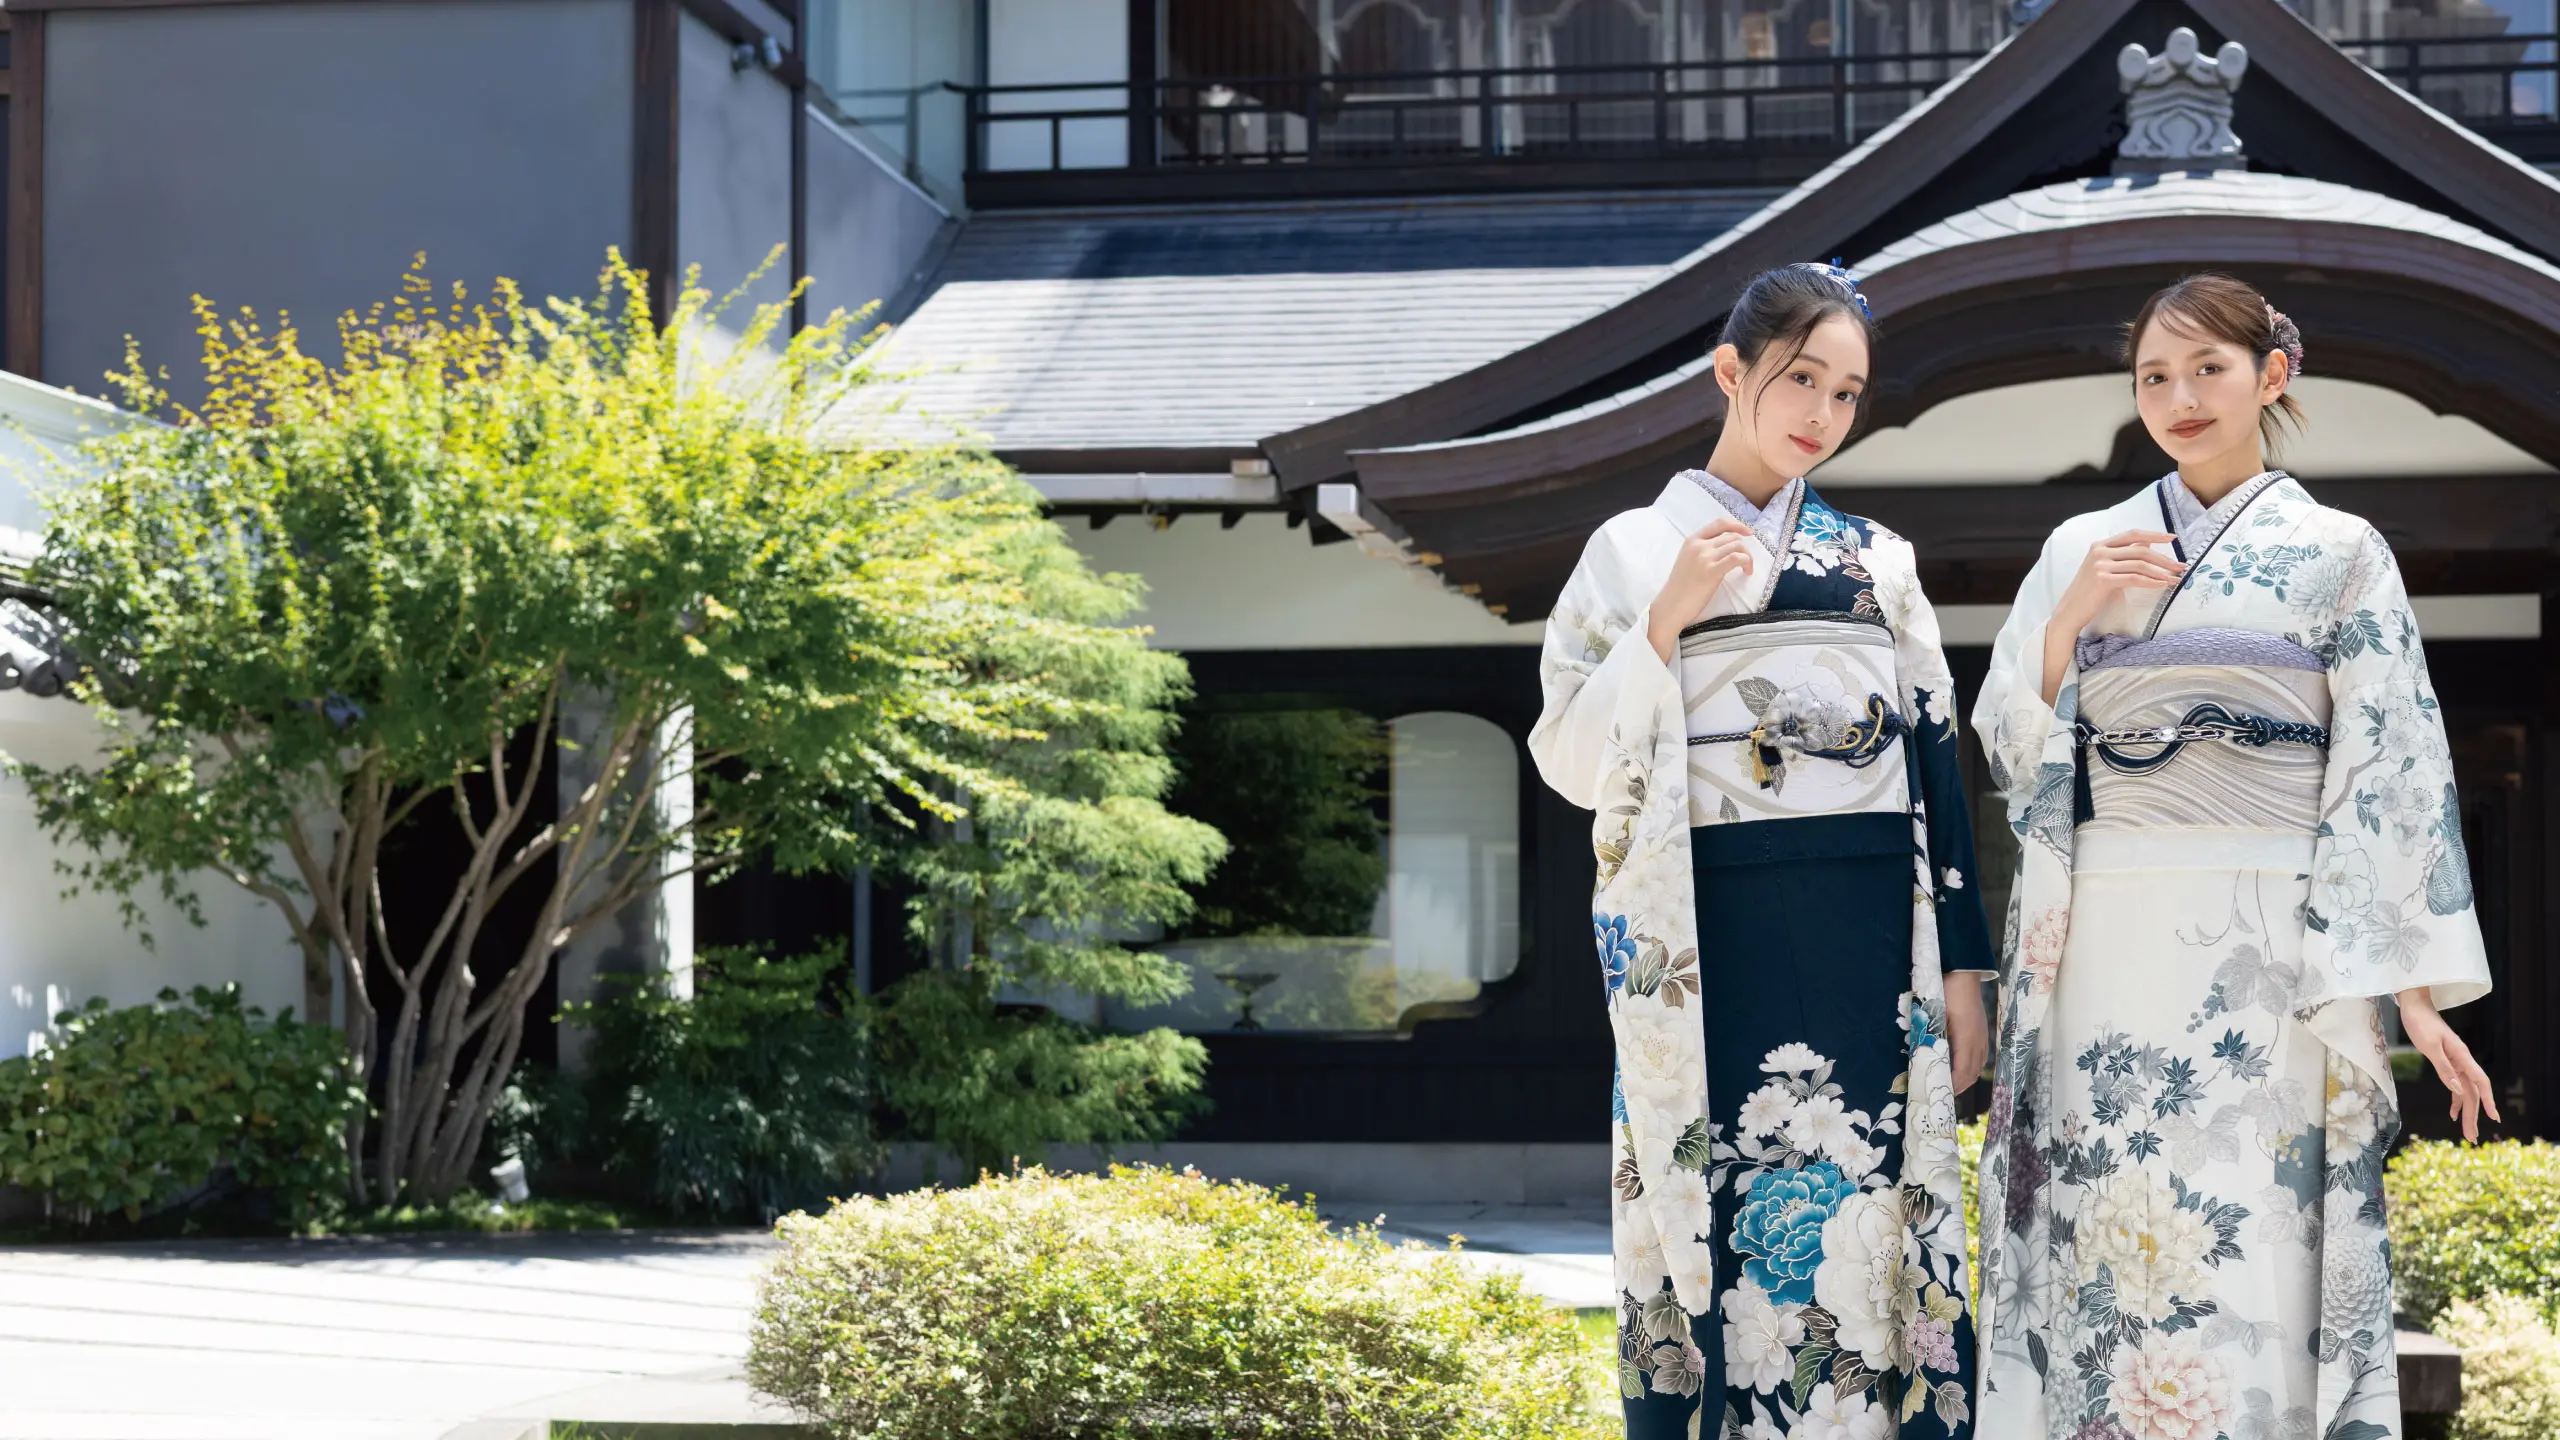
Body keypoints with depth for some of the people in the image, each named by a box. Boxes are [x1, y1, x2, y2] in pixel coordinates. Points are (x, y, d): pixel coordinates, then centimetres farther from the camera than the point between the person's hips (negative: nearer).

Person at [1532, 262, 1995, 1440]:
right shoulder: (1635, 550, 7)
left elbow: (1935, 756, 12)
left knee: (1867, 1231, -1)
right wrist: (1666, 622, -11)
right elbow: (1570, 759, 2)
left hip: (1868, 944, 2)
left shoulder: (1879, 561, 14)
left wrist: (1960, 964, 6)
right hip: (1711, 943, -2)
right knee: (1716, 1230, -4)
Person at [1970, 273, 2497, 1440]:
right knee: (2107, 1242, 0)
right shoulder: (2084, 550, 12)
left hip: (2266, 950, -2)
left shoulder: (2339, 554, 5)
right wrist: (2069, 618, -8)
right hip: (2108, 941, 2)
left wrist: (2417, 991, -6)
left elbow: (2393, 771, 1)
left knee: (2251, 1250, -5)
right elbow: (2011, 749, 9)